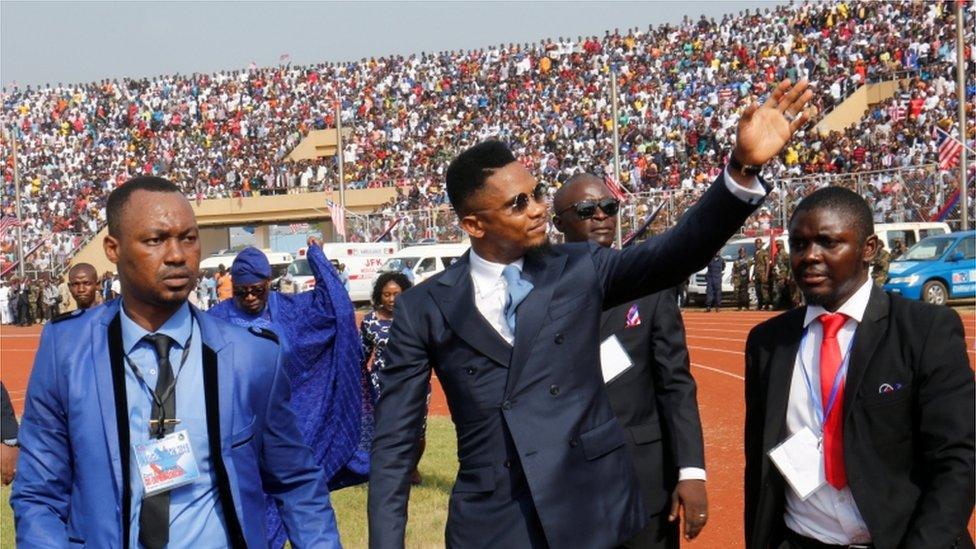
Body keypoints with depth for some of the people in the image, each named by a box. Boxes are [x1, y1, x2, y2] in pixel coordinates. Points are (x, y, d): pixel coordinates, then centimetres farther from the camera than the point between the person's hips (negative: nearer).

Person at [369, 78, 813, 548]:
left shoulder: (580, 270, 3)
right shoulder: (425, 307, 0)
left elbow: (679, 250, -10)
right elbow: (395, 441, 1)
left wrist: (744, 166, -23)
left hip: (594, 511, 1)